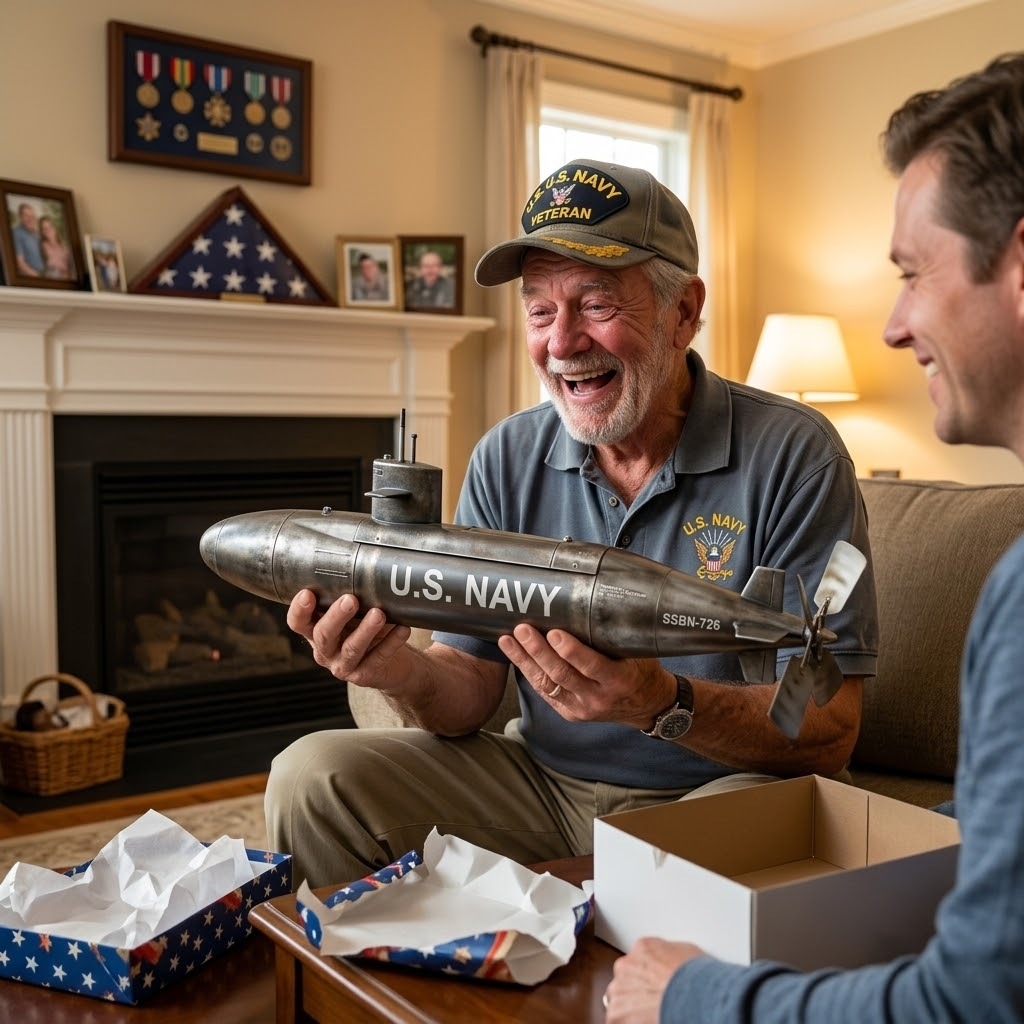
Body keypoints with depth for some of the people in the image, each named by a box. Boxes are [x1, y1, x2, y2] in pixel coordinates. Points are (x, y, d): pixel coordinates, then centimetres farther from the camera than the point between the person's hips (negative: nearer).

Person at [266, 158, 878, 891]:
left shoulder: (793, 455, -14)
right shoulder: (506, 460, 0)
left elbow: (829, 735, -17)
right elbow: (471, 694, 0)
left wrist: (663, 703, -35)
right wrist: (407, 675, -23)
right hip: (542, 786, 4)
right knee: (311, 776, -12)